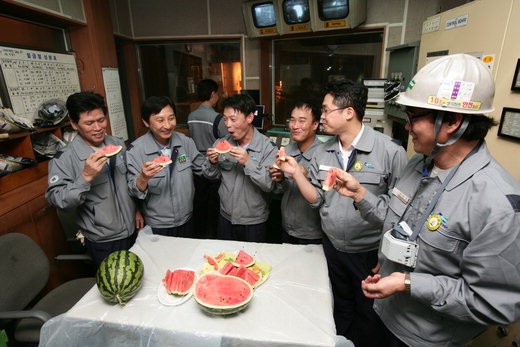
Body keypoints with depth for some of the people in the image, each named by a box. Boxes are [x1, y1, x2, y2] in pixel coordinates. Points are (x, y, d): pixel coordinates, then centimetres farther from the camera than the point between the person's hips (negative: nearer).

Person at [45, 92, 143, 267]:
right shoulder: (63, 159, -16)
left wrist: (137, 210, 10)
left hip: (133, 232, 5)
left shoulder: (117, 144, 0)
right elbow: (57, 201, -20)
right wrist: (85, 177, -32)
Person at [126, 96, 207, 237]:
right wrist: (143, 178, -34)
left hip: (187, 221, 3)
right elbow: (134, 192, -15)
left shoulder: (185, 141, -8)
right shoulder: (135, 150, -17)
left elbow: (202, 170, 3)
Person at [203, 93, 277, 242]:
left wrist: (248, 162, -32)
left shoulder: (267, 147, -17)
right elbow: (212, 176, 5)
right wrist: (212, 163, -16)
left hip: (254, 222, -3)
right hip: (225, 217, 4)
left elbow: (269, 185, -22)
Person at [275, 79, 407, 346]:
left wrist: (361, 195, -27)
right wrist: (296, 172, -11)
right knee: (340, 309, 28)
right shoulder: (323, 152, -1)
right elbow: (317, 199, 0)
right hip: (332, 247, 5)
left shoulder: (390, 151, -19)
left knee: (369, 317, 19)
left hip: (371, 252, -5)